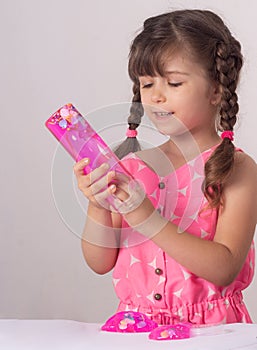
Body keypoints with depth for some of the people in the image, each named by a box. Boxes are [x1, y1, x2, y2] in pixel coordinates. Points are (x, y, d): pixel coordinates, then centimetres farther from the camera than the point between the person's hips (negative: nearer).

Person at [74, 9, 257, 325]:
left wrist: (147, 218, -20)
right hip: (137, 328, 3)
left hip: (211, 331, -2)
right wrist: (98, 207, -10)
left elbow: (225, 270, -13)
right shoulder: (132, 167, 7)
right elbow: (101, 263, 8)